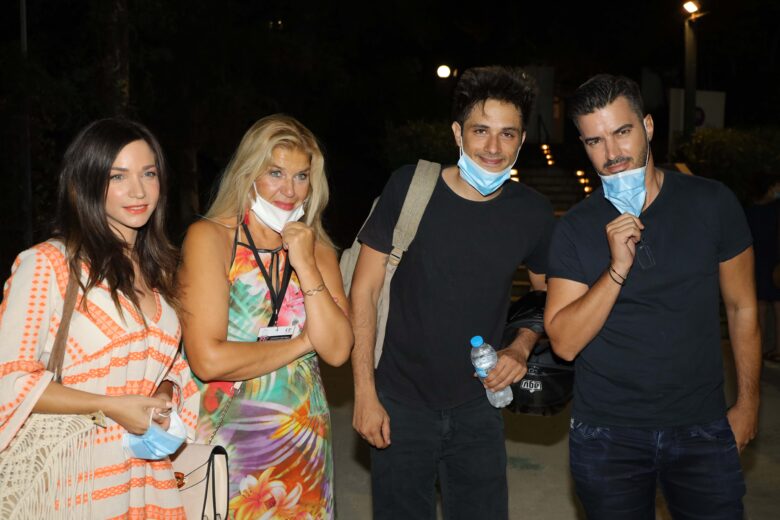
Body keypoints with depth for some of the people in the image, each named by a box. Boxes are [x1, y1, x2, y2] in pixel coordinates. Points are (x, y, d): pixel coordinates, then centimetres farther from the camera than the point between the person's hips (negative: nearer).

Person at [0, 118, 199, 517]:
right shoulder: (47, 263, -10)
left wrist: (164, 398, -3)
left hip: (149, 472, 6)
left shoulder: (157, 269, 11)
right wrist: (110, 406, -18)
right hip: (73, 475, -6)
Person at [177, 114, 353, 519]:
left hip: (305, 440, 4)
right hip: (229, 438, -4)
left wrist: (306, 266, -13)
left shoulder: (317, 248, 5)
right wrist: (301, 342, -8)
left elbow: (337, 350, -5)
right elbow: (207, 360, -19)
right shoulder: (210, 238, -9)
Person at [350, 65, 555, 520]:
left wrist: (522, 349, -6)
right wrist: (365, 392, -10)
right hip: (400, 407, -2)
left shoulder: (533, 213, -4)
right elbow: (364, 293, -8)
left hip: (478, 410, 2)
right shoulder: (410, 188, -12)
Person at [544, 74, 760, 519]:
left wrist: (748, 404, 6)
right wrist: (618, 269, -21)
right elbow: (565, 343, -10)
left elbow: (742, 308, 4)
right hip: (606, 433, 0)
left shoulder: (713, 203, -4)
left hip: (703, 428, 0)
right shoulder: (575, 228, -4)